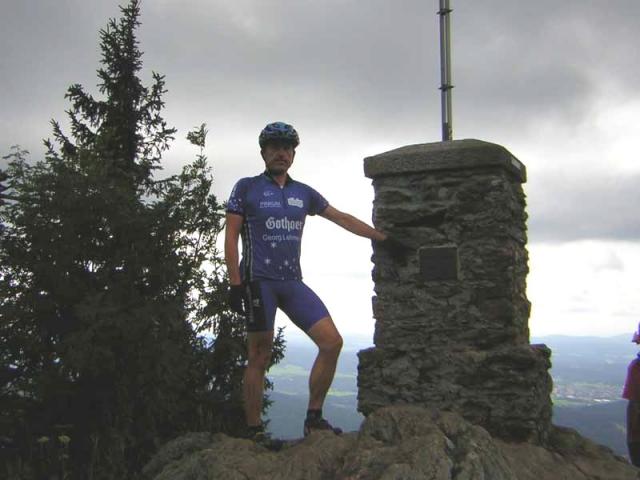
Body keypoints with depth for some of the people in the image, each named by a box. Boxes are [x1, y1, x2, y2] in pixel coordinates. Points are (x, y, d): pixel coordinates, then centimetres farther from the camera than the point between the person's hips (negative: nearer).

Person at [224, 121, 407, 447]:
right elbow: (231, 236, -1)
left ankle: (314, 418, 5)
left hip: (292, 282, 5)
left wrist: (384, 239, 19)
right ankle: (254, 432, 7)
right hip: (259, 281, -5)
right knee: (259, 357, -3)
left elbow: (343, 219, 20)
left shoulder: (303, 193, 15)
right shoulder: (247, 188, 3)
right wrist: (235, 283, -10)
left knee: (332, 342, -6)